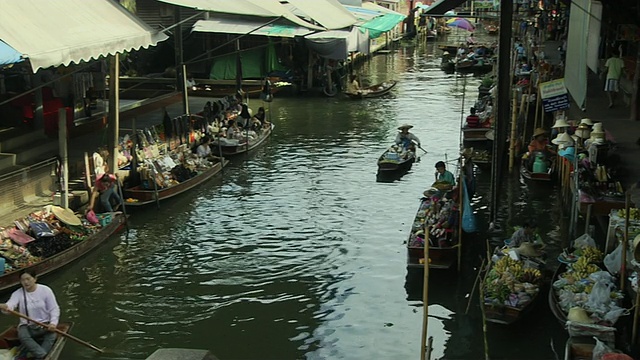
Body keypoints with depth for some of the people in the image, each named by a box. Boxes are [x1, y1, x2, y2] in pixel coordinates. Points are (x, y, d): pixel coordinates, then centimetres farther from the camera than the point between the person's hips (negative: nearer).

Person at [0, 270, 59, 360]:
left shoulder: (45, 290, -4)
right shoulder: (18, 293, -3)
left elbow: (54, 309, -3)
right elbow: (10, 304, -25)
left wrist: (53, 323, -21)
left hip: (45, 324, 0)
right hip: (27, 326, 1)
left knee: (52, 335, -34)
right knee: (22, 336, -34)